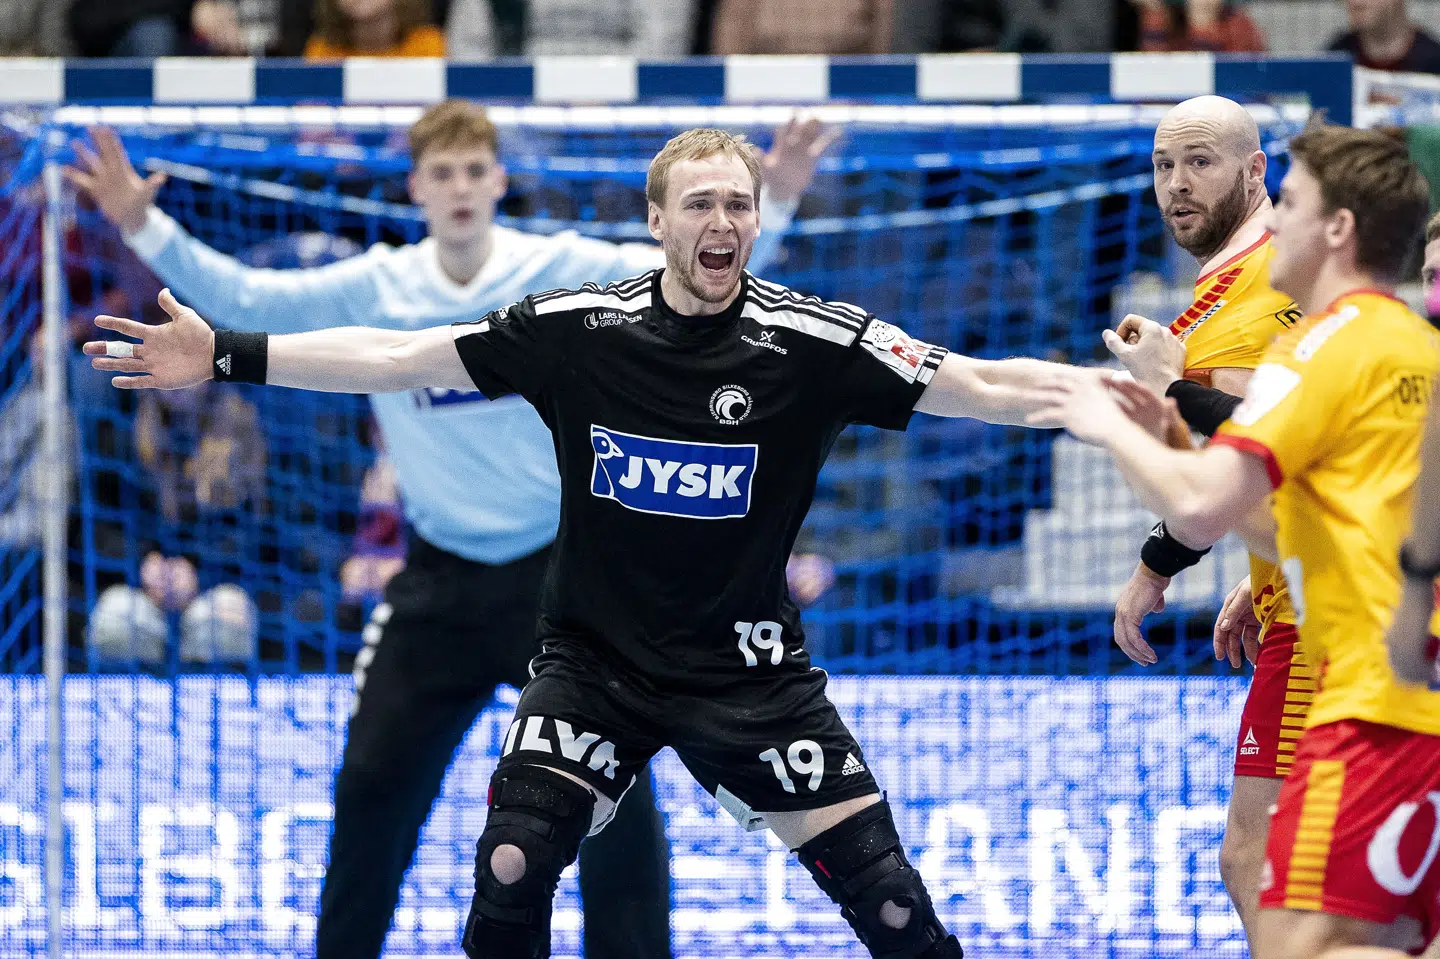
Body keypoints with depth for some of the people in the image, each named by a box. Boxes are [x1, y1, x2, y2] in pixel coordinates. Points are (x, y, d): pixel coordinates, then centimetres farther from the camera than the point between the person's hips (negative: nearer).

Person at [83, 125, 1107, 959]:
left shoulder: (812, 342, -12)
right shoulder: (574, 328, -8)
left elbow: (989, 386, -13)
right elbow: (393, 358, -3)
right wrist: (224, 355, -8)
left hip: (749, 666, -1)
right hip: (595, 660, 1)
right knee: (509, 875, -15)